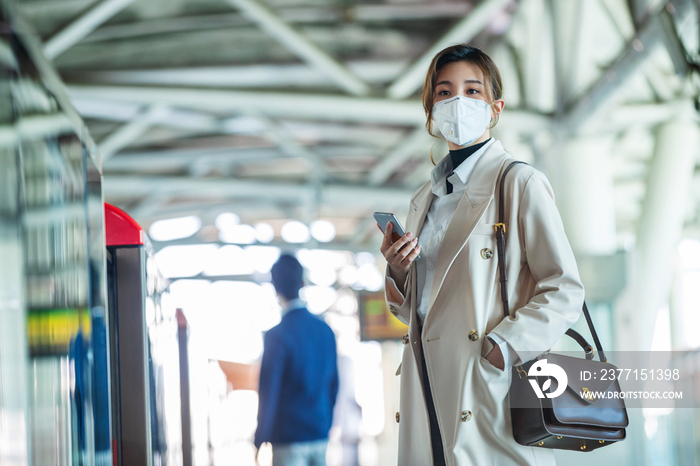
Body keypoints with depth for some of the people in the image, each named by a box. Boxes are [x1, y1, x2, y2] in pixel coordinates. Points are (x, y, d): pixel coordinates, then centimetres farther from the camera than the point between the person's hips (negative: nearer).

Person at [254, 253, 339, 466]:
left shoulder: (276, 336, -14)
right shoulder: (325, 330, 5)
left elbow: (268, 393, -12)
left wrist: (260, 440, -3)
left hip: (288, 441, -6)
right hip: (319, 437, 6)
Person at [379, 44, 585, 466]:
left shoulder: (520, 183, -1)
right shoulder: (425, 198, 19)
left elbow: (564, 292, -8)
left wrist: (501, 348, -19)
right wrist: (398, 273, 4)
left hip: (490, 395, -6)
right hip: (427, 395, 6)